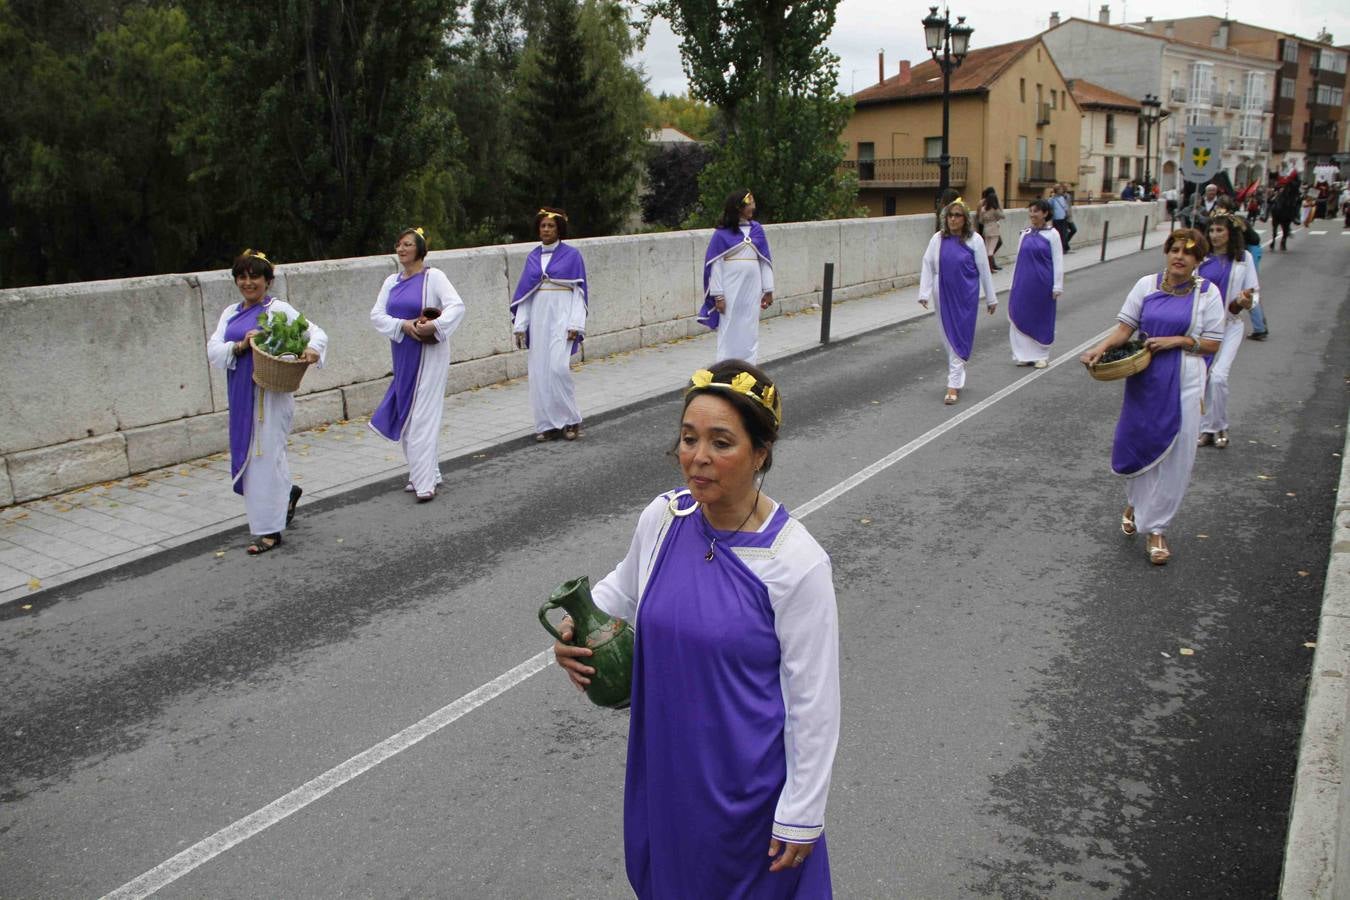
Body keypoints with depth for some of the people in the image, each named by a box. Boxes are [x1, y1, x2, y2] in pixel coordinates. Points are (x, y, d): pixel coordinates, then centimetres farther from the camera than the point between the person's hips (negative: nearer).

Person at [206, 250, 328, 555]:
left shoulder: (279, 310, -5)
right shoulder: (231, 313, 13)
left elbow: (317, 333, -9)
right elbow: (213, 350, 4)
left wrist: (312, 350, -31)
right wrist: (240, 346, -16)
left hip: (270, 395, -6)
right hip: (241, 395, 7)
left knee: (265, 456, -4)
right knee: (248, 455, 14)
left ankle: (270, 530, 5)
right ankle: (287, 493, 41)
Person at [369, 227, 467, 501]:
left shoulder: (433, 276, -6)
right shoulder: (391, 282, 11)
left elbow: (457, 306, -16)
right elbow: (377, 315, 4)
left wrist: (434, 326, -29)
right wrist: (403, 325, -13)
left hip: (429, 353, -6)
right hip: (403, 354, 6)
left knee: (423, 416, -9)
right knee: (406, 414, 10)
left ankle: (426, 481, -7)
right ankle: (423, 473, 22)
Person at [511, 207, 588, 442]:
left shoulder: (572, 255, 1)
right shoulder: (532, 257, 12)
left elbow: (579, 291, -2)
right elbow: (524, 293, 12)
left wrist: (575, 325, -11)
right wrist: (520, 325, 5)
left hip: (562, 317, -4)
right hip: (539, 318, 4)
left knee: (558, 367, -16)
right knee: (539, 371, 1)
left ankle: (570, 420, -1)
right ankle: (547, 424, 8)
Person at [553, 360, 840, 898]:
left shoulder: (796, 562, -24)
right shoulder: (661, 519, -9)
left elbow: (813, 701, -16)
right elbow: (624, 588, 13)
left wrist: (801, 814, -10)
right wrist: (578, 628, -6)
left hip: (749, 778, -5)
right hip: (664, 761, 5)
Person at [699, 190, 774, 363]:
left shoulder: (756, 229, 5)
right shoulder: (722, 233, -6)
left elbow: (766, 260, 7)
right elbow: (716, 264, -6)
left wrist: (768, 290, 5)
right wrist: (718, 295, -11)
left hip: (752, 290, 4)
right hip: (730, 290, -3)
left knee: (750, 332, 8)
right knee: (729, 332, 3)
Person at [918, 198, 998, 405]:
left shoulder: (974, 240, -4)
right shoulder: (938, 239, 1)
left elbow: (984, 270, 0)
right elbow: (927, 266, 1)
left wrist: (991, 298, 4)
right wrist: (924, 294, -6)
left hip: (966, 297, -3)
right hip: (944, 296, 3)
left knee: (960, 338, -5)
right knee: (948, 338, 12)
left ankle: (953, 386, -6)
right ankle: (958, 377, 31)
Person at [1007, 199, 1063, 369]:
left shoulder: (1052, 234, -5)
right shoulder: (1025, 234, 6)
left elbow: (1058, 261, -5)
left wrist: (1057, 287, -8)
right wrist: (1014, 284, 12)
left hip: (1042, 284, -4)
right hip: (1023, 284, 4)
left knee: (1042, 318, 5)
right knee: (1021, 317, 4)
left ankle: (1041, 355, 17)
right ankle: (1025, 354, 15)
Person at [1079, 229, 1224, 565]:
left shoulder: (1207, 292, -1)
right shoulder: (1147, 285, 2)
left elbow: (1213, 343, 0)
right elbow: (1125, 327, -1)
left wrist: (1178, 340, -15)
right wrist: (1102, 347, -19)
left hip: (1183, 384, -1)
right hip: (1144, 378, 1)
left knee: (1173, 454, 2)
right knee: (1135, 443, 8)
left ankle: (1156, 528, 14)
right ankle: (1135, 502, 39)